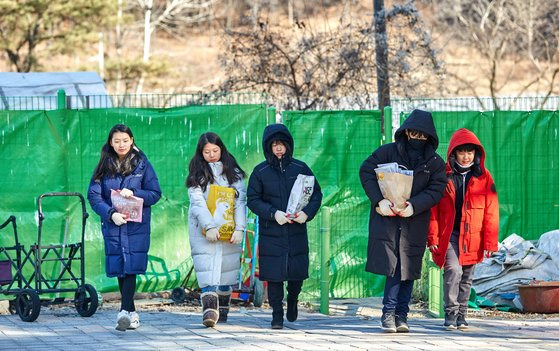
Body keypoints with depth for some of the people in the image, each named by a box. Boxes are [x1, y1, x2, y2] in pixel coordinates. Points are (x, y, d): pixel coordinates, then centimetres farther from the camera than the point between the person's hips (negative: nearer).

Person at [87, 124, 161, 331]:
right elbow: (93, 195, -1)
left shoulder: (142, 164, 4)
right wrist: (111, 213, -15)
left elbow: (155, 194, 2)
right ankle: (132, 313, 14)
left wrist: (133, 193, -14)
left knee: (131, 266, -14)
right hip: (112, 224, 2)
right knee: (119, 268, 4)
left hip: (137, 225, -2)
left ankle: (125, 311, -22)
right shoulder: (104, 167, 6)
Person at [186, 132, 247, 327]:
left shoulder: (233, 172, 10)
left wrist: (239, 229, -8)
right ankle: (209, 311, -23)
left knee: (226, 271, 0)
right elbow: (197, 202, -4)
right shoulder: (197, 174, 7)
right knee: (207, 272, -13)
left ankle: (222, 311, 10)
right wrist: (209, 226, -16)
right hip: (203, 231, -2)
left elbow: (240, 201, 4)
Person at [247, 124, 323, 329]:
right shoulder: (260, 172, 1)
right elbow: (253, 199, -1)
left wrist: (307, 212, -12)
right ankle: (277, 314, 6)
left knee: (297, 273, 4)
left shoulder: (300, 168, 4)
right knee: (274, 273, -4)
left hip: (296, 231, 1)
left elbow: (316, 193, 7)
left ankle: (292, 300, 34)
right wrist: (273, 213, -16)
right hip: (271, 232, -1)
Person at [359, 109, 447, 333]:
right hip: (387, 220, -2)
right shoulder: (388, 152, 3)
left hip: (415, 223, 2)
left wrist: (413, 206, -17)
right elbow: (366, 171, 0)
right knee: (393, 267, -11)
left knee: (408, 269, 3)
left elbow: (436, 189, -1)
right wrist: (379, 200, -13)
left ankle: (401, 316, 11)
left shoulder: (435, 163, 7)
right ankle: (389, 312, -3)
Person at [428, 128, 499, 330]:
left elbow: (491, 211, 4)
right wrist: (433, 236, -5)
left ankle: (461, 315, 20)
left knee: (466, 277, 9)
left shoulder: (483, 178, 4)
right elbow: (433, 209, 1)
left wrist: (490, 241, 0)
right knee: (453, 270, -18)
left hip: (472, 237, 2)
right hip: (449, 235, -2)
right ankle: (450, 313, -11)